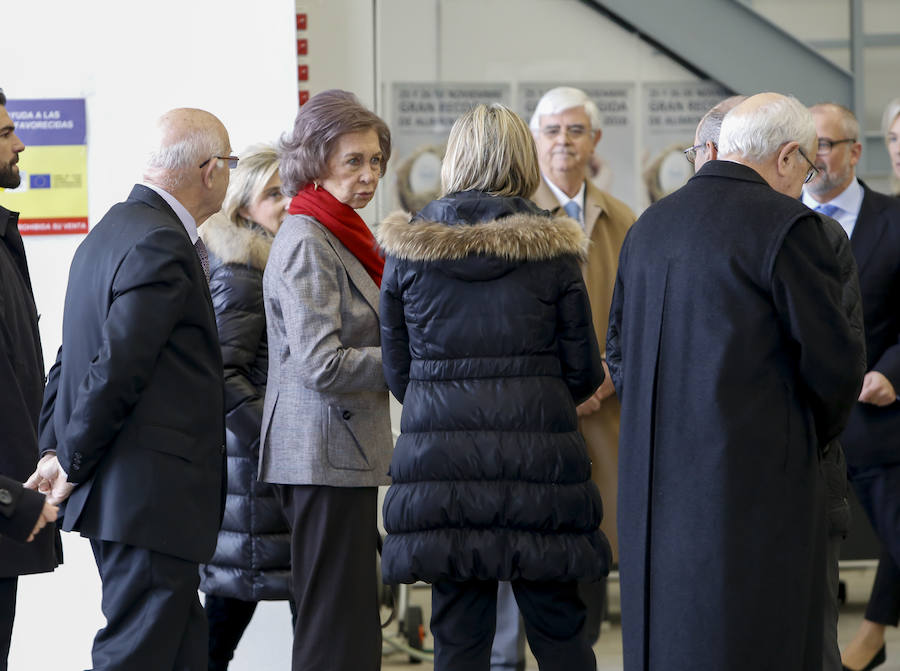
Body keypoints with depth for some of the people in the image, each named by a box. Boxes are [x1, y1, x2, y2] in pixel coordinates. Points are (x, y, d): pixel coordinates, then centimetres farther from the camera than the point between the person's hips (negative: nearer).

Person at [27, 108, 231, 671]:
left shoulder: (114, 229, 17)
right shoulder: (162, 246, -16)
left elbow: (77, 355, 18)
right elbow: (116, 369, -19)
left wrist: (57, 447, 11)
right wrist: (73, 464, -11)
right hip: (152, 497, -10)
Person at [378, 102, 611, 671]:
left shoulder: (408, 248, 3)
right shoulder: (551, 248, -2)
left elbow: (397, 370, 8)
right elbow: (584, 373, 3)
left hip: (440, 451, 1)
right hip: (539, 449, -1)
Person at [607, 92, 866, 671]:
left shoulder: (648, 226, 12)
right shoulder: (785, 224, -11)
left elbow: (619, 354, 17)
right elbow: (833, 358, -9)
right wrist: (815, 435, 9)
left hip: (654, 481, 7)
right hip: (756, 482, -7)